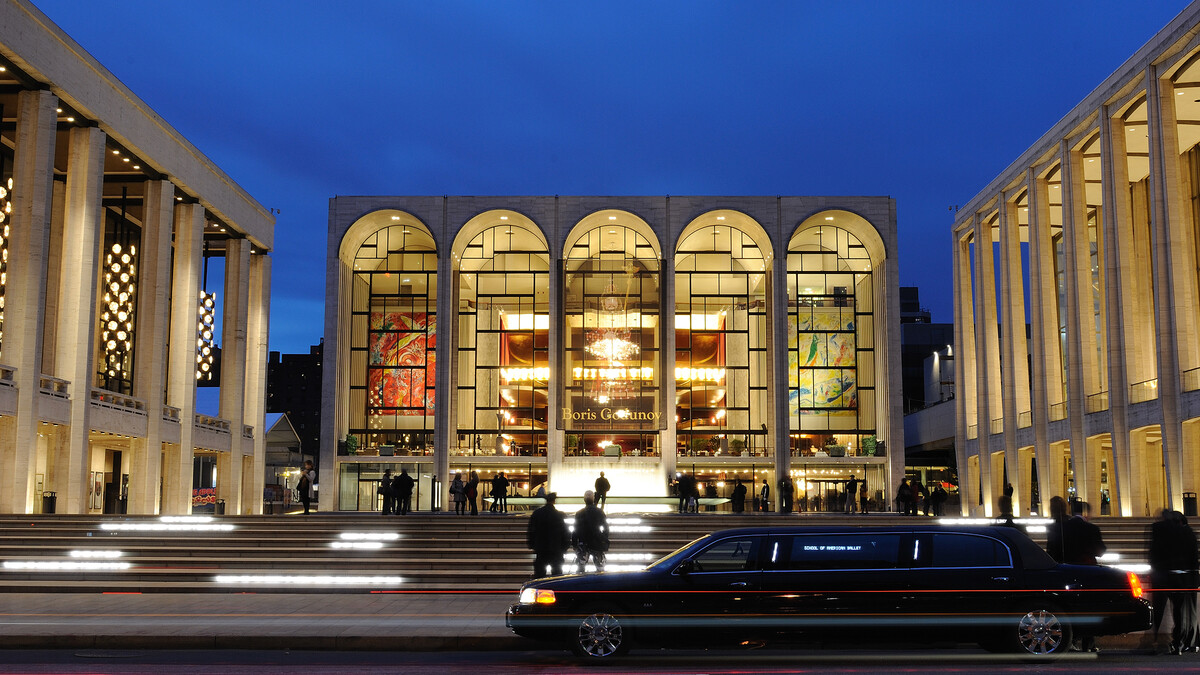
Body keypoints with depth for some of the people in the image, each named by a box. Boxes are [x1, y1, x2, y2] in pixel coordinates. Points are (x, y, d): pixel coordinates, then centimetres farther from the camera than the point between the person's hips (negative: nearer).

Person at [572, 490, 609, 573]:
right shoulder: (600, 512, -2)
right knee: (600, 566, 10)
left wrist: (574, 543, 7)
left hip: (582, 544, 0)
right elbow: (605, 528, 3)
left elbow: (575, 530, -1)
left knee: (580, 567, 6)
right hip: (597, 544, 0)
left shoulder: (579, 513, -3)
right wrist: (605, 542, 10)